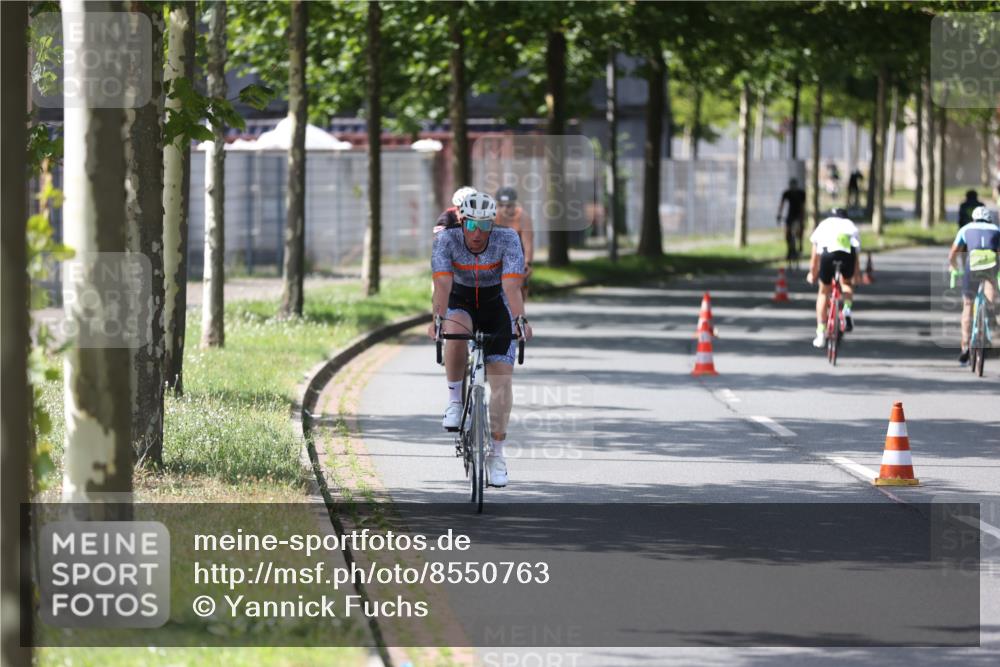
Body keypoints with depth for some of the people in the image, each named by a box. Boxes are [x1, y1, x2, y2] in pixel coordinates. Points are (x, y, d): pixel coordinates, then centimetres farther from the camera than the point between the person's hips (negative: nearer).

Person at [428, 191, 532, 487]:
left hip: (496, 307, 1)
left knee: (501, 379, -9)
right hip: (460, 304, -1)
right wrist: (438, 318, -51)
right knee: (455, 335, -37)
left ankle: (496, 454, 2)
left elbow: (512, 286, -34)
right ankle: (455, 399, -14)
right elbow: (443, 284, -34)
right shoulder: (447, 240, -24)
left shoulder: (507, 240, -24)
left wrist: (520, 320, -50)